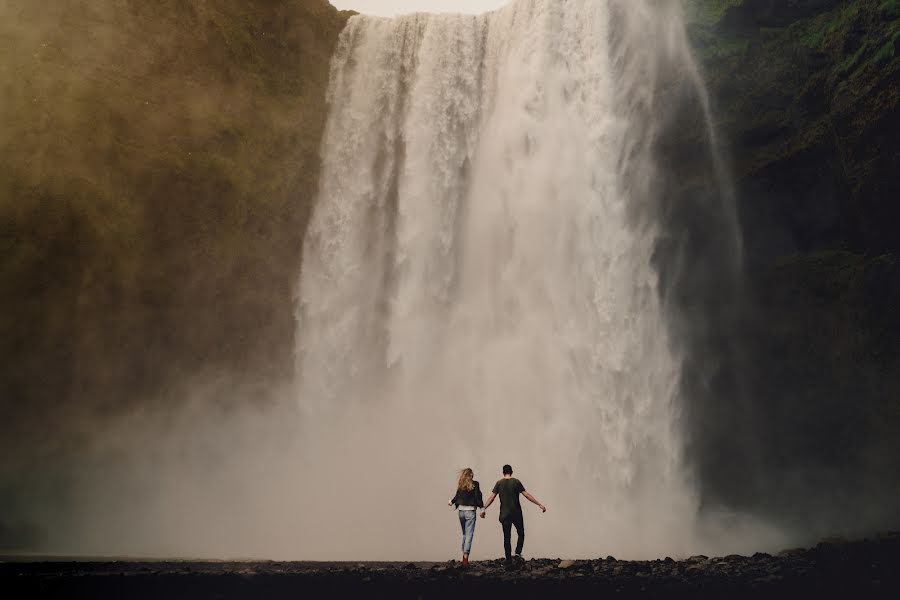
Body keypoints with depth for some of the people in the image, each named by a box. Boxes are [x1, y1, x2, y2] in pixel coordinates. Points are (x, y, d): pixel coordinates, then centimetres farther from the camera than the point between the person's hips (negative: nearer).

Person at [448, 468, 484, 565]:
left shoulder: (461, 485, 3)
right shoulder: (475, 484, -7)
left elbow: (457, 496, 9)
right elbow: (477, 497, -10)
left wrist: (452, 502, 27)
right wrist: (482, 506, -1)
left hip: (461, 511, 4)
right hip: (470, 511, -4)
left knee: (464, 534, 19)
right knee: (469, 535, -3)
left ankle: (464, 555, 22)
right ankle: (465, 557, -10)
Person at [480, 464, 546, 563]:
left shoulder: (499, 483, 1)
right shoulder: (516, 482, -5)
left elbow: (492, 497, -2)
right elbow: (526, 495, -7)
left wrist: (484, 509, 5)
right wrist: (539, 504, -4)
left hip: (504, 514, 2)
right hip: (516, 513, -2)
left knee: (507, 537, 8)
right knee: (521, 534, 12)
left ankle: (508, 559, 7)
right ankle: (518, 553, -5)